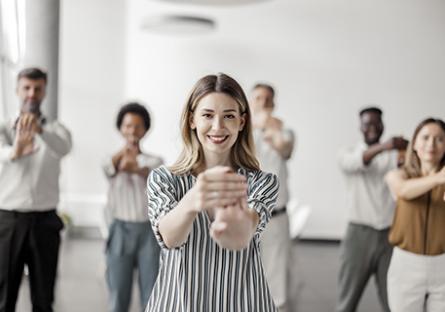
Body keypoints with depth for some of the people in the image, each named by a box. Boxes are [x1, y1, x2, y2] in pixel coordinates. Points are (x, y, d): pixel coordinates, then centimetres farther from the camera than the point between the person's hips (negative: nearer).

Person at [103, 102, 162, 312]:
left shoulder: (154, 160, 8)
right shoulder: (113, 159, 8)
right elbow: (107, 169, -18)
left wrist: (137, 169, -39)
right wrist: (124, 149, -39)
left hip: (149, 230, 0)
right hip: (121, 231, 0)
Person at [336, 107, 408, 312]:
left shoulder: (395, 155, 6)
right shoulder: (348, 154, 5)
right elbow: (354, 163, -20)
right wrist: (382, 147, -39)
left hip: (390, 234, 1)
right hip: (359, 234, -1)